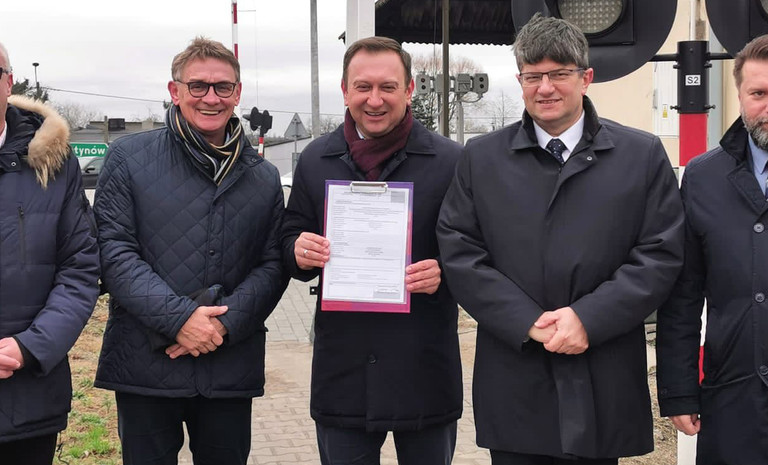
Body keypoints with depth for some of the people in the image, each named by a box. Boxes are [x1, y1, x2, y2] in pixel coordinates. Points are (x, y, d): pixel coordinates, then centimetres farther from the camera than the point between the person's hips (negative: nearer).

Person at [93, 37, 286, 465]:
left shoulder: (264, 177, 10)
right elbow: (115, 252, -7)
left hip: (232, 368, 3)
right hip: (145, 367, -2)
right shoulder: (128, 158, 1)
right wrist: (178, 317, -16)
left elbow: (272, 265, 6)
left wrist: (226, 322, -11)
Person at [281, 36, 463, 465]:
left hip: (424, 370, -2)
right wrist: (299, 251, -10)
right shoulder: (315, 160, 6)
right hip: (342, 370, 2)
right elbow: (291, 242, 13)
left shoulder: (450, 161, -3)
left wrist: (443, 274, -20)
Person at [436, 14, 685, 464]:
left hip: (604, 388, 0)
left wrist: (589, 318, -13)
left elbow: (661, 254, -2)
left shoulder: (643, 155, 3)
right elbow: (459, 252, -1)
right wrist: (528, 322, -12)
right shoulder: (482, 158, 6)